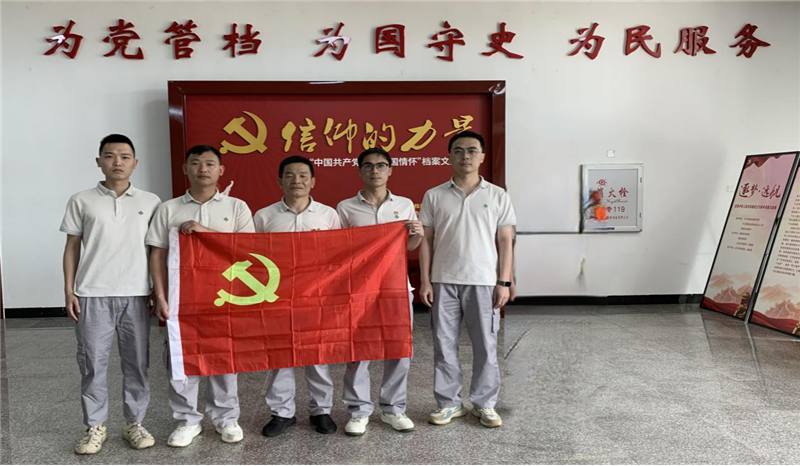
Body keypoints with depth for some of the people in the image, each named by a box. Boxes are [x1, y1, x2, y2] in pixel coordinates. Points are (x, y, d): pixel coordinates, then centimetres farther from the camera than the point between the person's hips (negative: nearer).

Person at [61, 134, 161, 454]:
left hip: (136, 295, 1)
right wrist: (69, 291, 1)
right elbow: (72, 248, 7)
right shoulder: (82, 201, 4)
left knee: (137, 363, 7)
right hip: (92, 295, 0)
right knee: (92, 363, 5)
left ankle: (135, 423, 22)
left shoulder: (150, 202, 5)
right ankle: (95, 427, 19)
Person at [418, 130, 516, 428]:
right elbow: (426, 240, 5)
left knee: (485, 346, 6)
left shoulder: (498, 196, 4)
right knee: (444, 345, 7)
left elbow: (505, 242, 3)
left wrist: (504, 282, -4)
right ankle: (449, 403, 21)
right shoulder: (434, 196, 4)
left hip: (484, 282, 0)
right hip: (443, 282, 1)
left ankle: (485, 404, 21)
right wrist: (425, 280, -2)